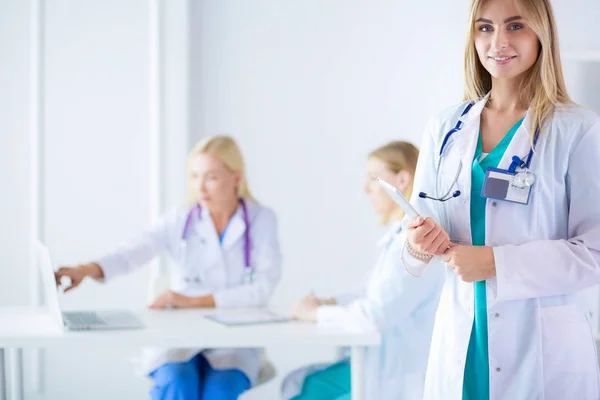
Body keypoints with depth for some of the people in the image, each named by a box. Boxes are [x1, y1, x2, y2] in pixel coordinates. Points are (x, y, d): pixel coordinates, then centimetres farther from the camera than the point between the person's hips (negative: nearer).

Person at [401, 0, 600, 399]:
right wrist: (420, 243, -13)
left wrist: (497, 262, -19)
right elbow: (424, 221, 10)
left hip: (544, 348, -4)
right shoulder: (446, 130, 6)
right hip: (460, 339, 4)